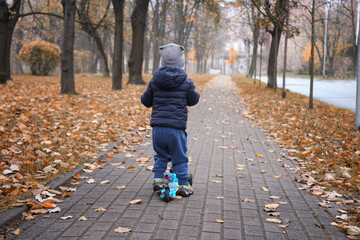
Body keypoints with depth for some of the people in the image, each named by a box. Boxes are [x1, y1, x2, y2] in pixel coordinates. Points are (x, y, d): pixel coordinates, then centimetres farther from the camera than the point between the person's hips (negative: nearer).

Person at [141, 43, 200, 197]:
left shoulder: (154, 81, 3)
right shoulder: (186, 82, -5)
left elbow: (146, 101, 12)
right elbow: (193, 100, 10)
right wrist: (194, 92, 29)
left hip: (158, 127, 3)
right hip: (176, 128, -3)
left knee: (161, 156, 21)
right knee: (180, 158, 9)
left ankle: (158, 180, 22)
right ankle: (183, 186, 15)